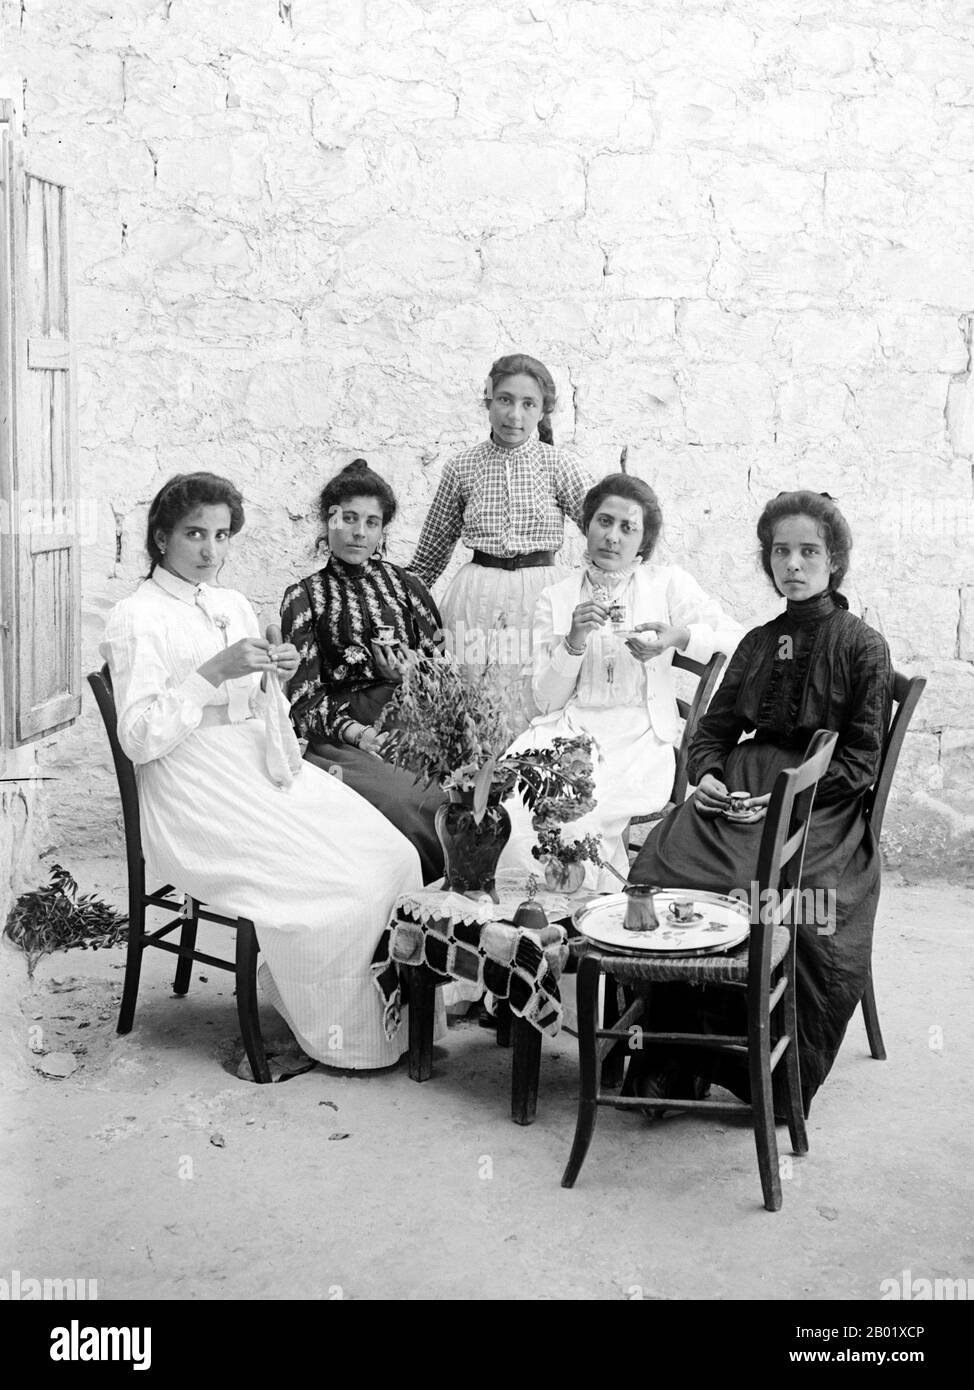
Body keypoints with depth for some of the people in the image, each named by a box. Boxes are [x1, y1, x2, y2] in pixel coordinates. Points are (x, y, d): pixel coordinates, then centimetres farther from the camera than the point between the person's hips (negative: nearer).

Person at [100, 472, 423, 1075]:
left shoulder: (235, 605, 15)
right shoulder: (138, 619, -7)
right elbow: (139, 738, -16)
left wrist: (278, 675, -1)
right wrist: (215, 671, -22)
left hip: (264, 772, 7)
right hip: (198, 801, -7)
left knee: (394, 857, -11)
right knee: (336, 889, -22)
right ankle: (338, 1036, -1)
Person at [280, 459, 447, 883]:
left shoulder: (403, 584, 18)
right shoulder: (305, 597, 10)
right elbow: (305, 694, 1)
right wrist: (351, 729, -16)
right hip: (342, 739, -3)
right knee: (416, 805, -32)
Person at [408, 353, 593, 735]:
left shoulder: (558, 465, 0)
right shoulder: (462, 468, 5)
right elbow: (431, 552, 16)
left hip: (538, 598, -1)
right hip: (476, 600, 1)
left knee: (536, 714, -2)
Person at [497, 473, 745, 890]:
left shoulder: (668, 583, 12)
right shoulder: (556, 599, 15)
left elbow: (738, 642, 2)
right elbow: (548, 701, 8)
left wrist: (680, 636, -15)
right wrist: (573, 642, -9)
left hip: (638, 736, -2)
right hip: (566, 730, 2)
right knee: (513, 803, -28)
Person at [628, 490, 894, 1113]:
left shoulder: (862, 646, 3)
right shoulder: (759, 643, 19)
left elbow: (861, 761, -2)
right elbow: (714, 728, 22)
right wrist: (708, 775, -1)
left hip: (823, 808, -4)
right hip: (740, 790, 5)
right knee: (662, 870, -25)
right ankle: (675, 1061, -17)